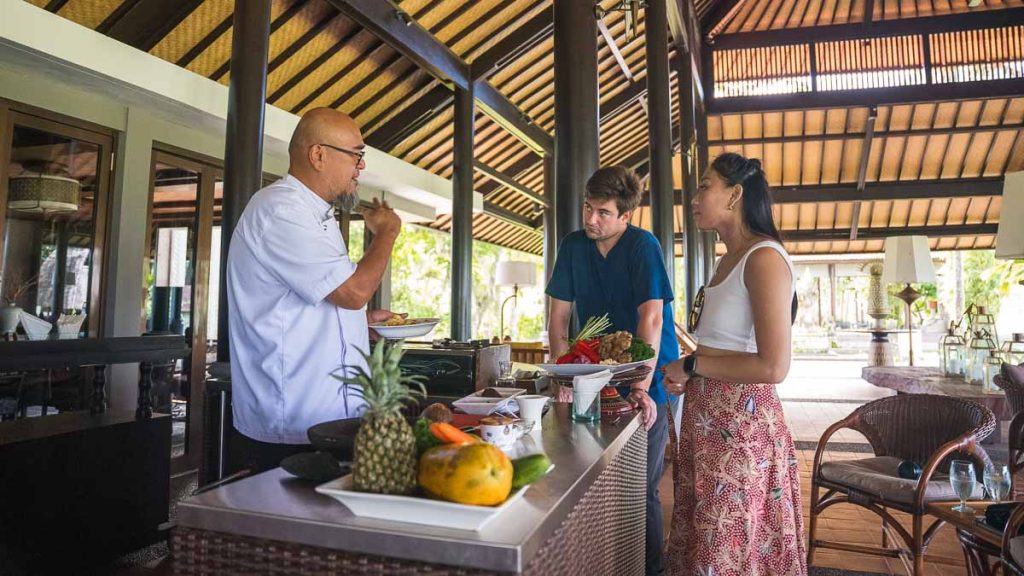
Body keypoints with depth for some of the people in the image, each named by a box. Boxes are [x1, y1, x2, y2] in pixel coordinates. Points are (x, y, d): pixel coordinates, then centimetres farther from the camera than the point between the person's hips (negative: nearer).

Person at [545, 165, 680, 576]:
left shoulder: (643, 245, -14)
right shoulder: (573, 246, 0)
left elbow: (651, 318, -23)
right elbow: (558, 316, 1)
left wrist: (641, 387, -29)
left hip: (648, 381, -4)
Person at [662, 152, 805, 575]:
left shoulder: (765, 258, -15)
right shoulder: (729, 259, 13)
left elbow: (772, 366, -22)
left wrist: (691, 366, -12)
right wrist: (685, 377, 5)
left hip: (740, 425, -8)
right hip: (707, 420, 8)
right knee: (700, 541, 17)